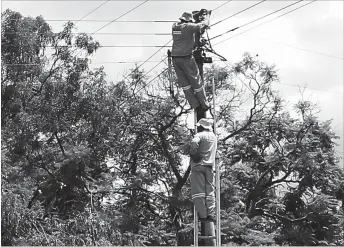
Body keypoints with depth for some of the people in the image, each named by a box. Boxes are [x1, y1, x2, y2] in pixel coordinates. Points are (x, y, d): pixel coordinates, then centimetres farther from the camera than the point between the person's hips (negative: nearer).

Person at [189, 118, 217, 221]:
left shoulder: (199, 135, -6)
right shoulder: (214, 136, 17)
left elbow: (194, 143, -25)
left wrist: (193, 155, -12)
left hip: (199, 165, -6)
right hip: (210, 166, 6)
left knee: (198, 191, -4)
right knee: (210, 190, 7)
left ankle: (202, 215, -9)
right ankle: (211, 214, 0)